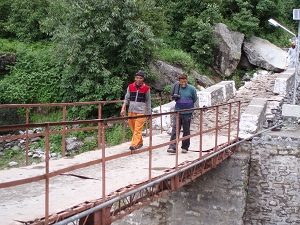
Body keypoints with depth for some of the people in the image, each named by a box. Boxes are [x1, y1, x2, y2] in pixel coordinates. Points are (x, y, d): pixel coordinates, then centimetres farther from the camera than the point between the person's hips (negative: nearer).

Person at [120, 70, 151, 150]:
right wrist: (123, 108, -2)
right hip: (131, 111, 4)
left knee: (138, 129, -11)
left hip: (141, 111, -4)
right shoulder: (130, 87, 4)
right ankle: (140, 142, 28)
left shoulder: (146, 88, -1)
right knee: (133, 128, 12)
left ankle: (134, 145, -14)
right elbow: (126, 98, 8)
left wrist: (148, 113, 7)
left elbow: (148, 101, 6)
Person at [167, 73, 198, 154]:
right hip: (177, 112, 1)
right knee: (175, 129, -7)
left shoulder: (191, 89, -5)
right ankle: (172, 147, -8)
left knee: (186, 131, 8)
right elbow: (173, 97, 13)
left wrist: (187, 104, 8)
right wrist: (175, 96, -7)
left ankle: (185, 147, 18)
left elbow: (195, 99, 8)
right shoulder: (177, 87, -1)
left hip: (187, 113, -1)